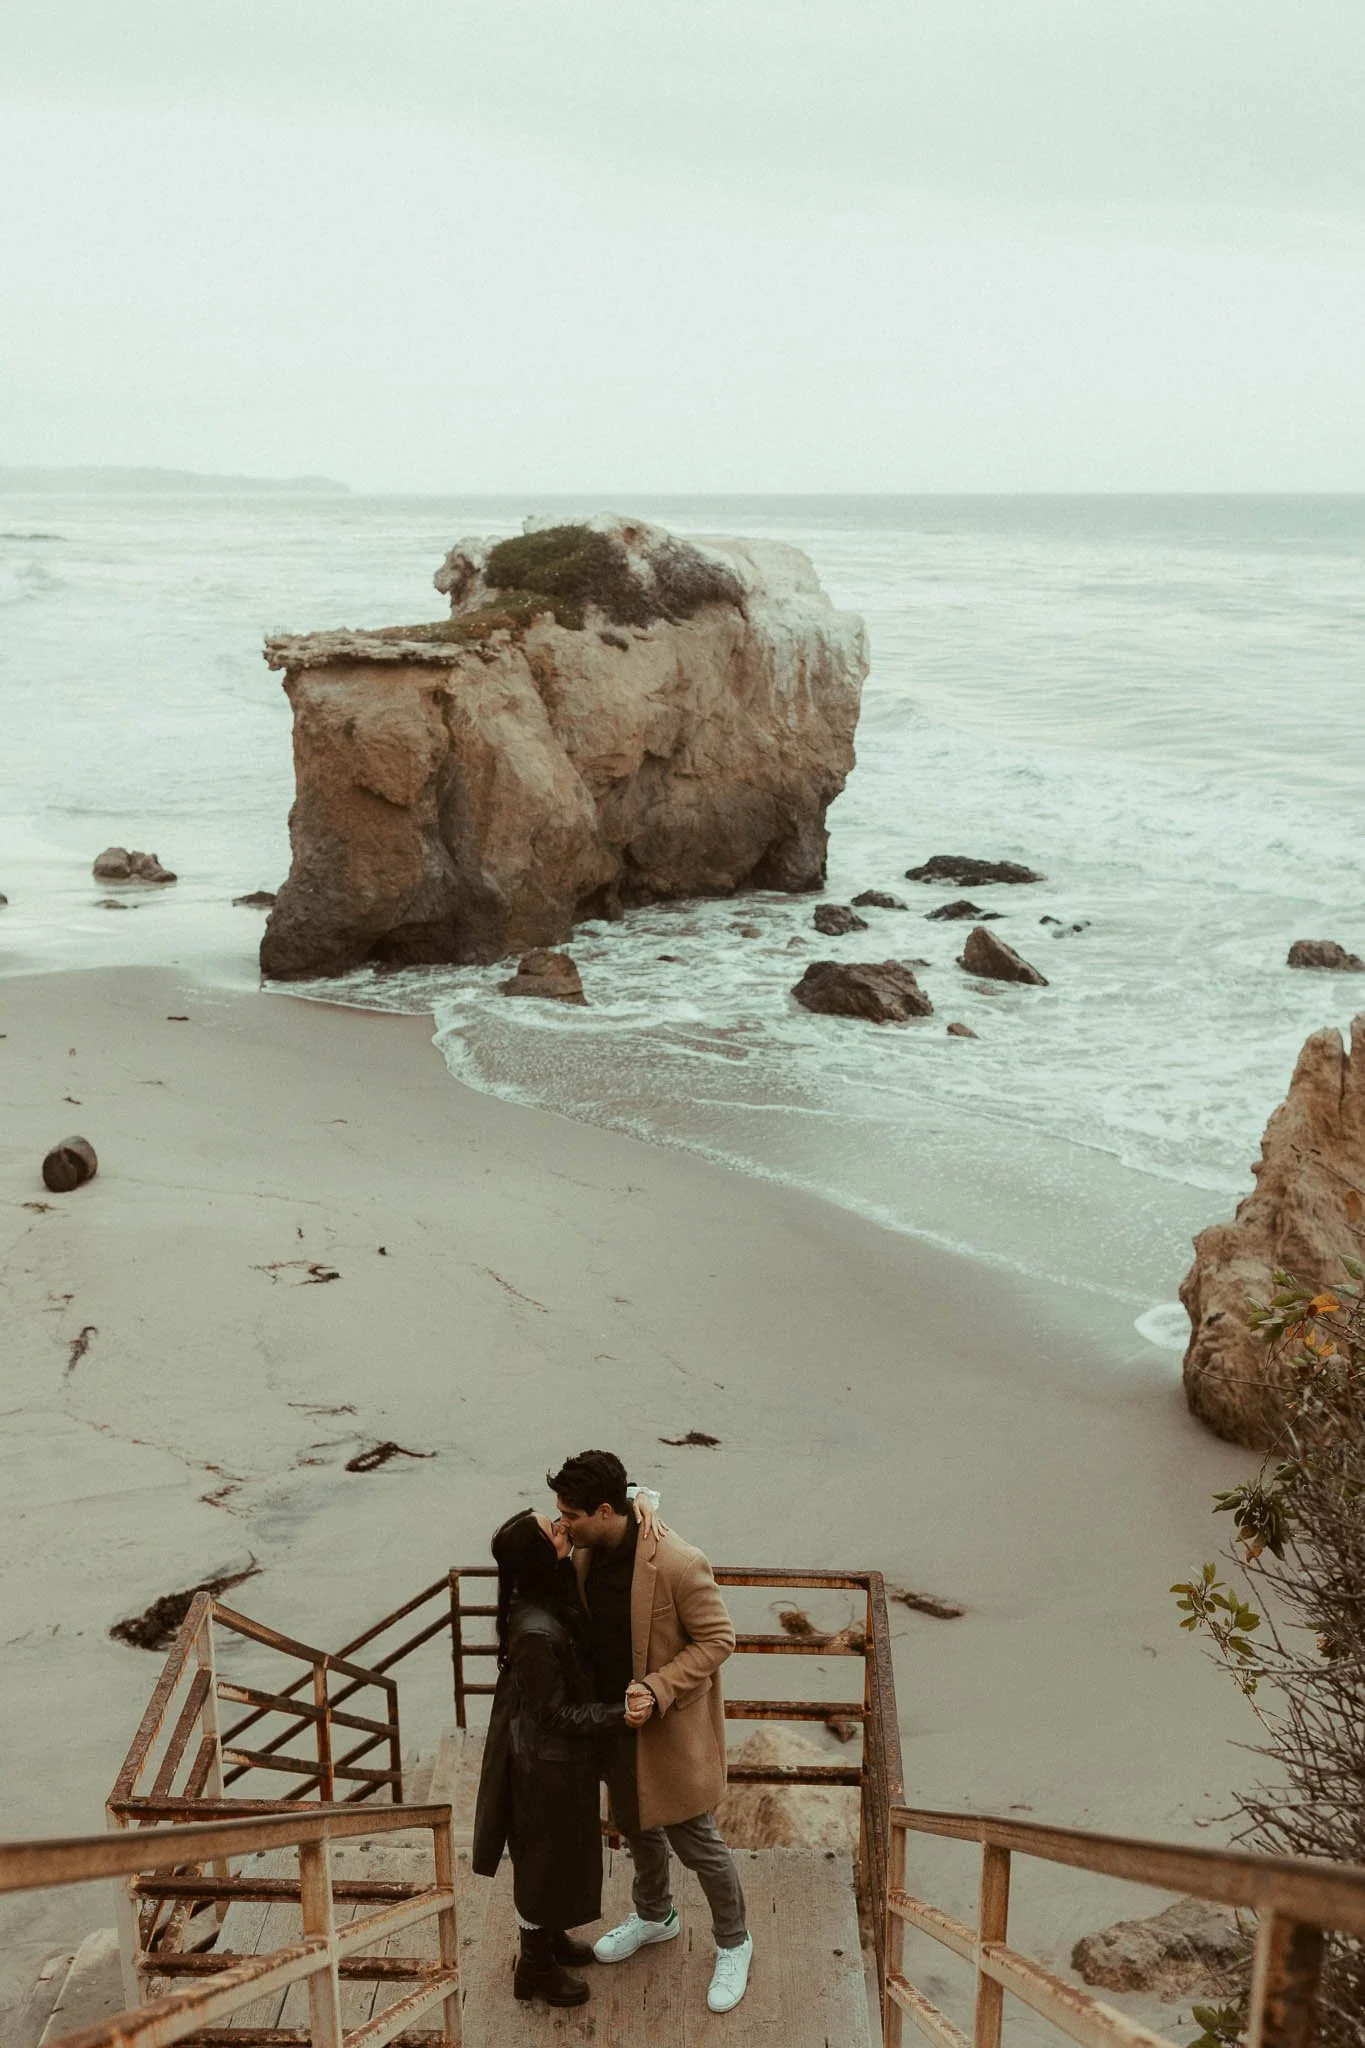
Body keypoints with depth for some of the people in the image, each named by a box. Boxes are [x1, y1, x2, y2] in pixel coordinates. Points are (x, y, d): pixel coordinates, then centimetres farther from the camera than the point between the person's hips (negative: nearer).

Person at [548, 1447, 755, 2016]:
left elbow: (718, 1639, -21)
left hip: (671, 1723, -7)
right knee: (635, 1822, 26)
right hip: (615, 1714, 7)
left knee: (694, 1840, 10)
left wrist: (657, 1690, -28)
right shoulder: (586, 1550, -9)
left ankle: (733, 1944, 34)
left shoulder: (679, 1564, -33)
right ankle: (654, 1916, 53)